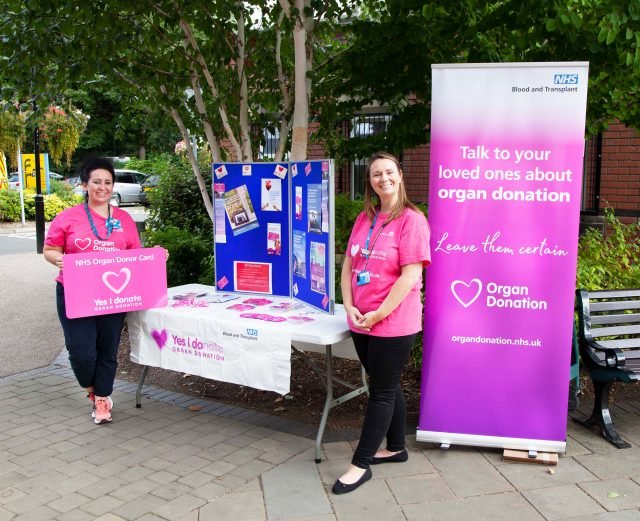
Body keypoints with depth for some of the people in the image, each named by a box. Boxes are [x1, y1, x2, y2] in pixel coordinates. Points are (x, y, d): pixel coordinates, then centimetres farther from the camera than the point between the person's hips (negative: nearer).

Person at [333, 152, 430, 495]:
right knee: (387, 387, 19)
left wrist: (378, 314, -16)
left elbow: (410, 276, -18)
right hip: (361, 322, 7)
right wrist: (350, 307, -2)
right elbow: (349, 265, 11)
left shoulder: (411, 220, -12)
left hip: (393, 323, -7)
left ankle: (361, 464, 13)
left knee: (381, 392, 4)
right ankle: (396, 447, 35)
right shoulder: (365, 218, 9)